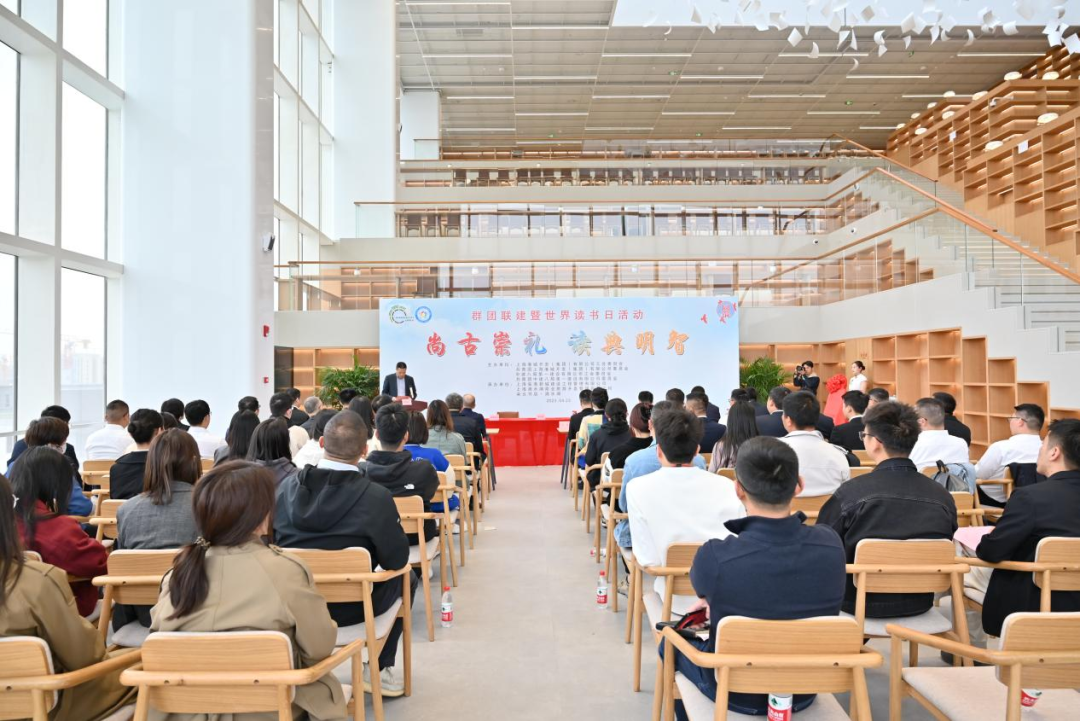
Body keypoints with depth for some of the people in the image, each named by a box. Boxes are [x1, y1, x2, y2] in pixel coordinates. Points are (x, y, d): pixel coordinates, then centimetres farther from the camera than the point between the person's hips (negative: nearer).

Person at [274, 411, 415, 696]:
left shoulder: (286, 486, -9)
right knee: (406, 577, 22)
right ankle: (380, 668, 23)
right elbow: (397, 559, -12)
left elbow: (271, 544, 6)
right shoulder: (376, 496, -21)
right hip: (349, 609, -4)